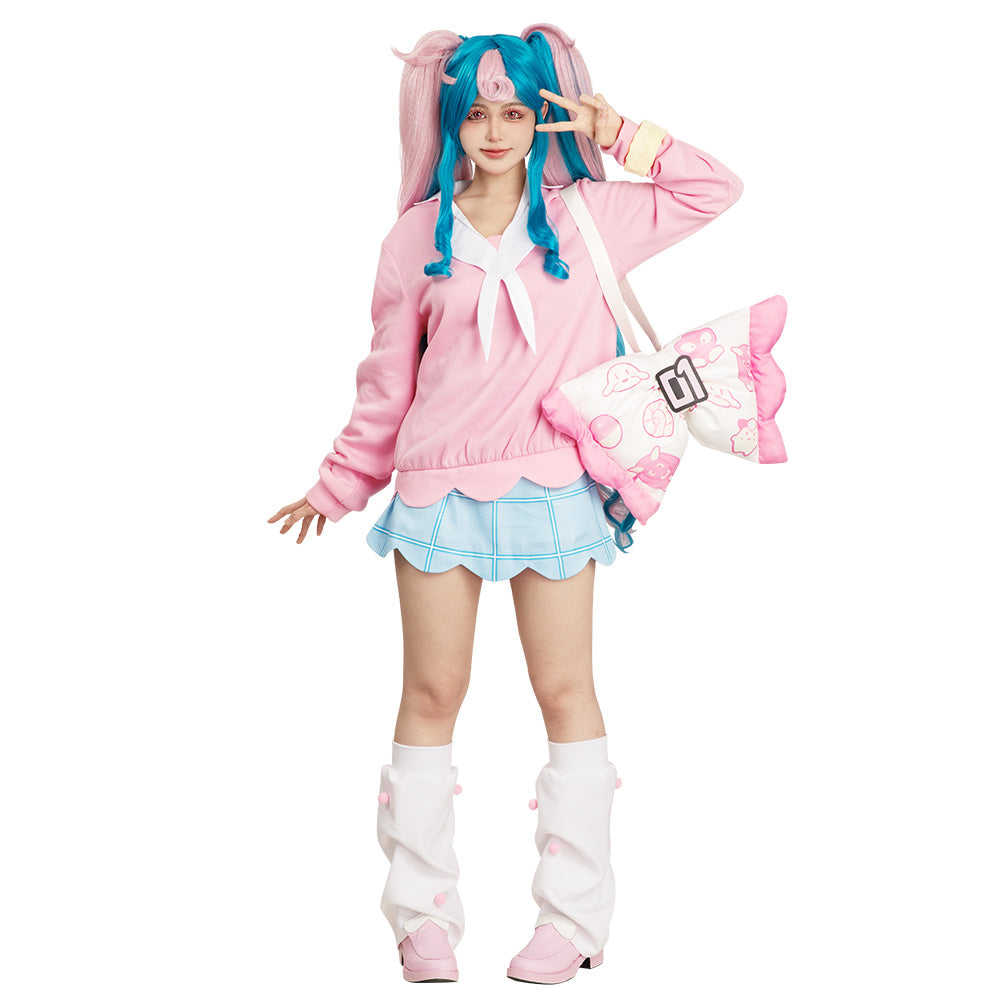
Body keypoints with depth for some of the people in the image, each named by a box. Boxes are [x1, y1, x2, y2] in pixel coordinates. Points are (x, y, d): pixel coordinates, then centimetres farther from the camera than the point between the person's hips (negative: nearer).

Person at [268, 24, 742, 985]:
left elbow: (712, 189, 10)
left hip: (551, 489, 0)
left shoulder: (584, 219, 7)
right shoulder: (417, 239, 6)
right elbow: (387, 382, 12)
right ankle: (424, 916, 12)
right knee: (432, 691, 3)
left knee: (565, 690, 1)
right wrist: (338, 485, 15)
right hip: (437, 487, 0)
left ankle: (573, 916, 11)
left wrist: (616, 136, 0)